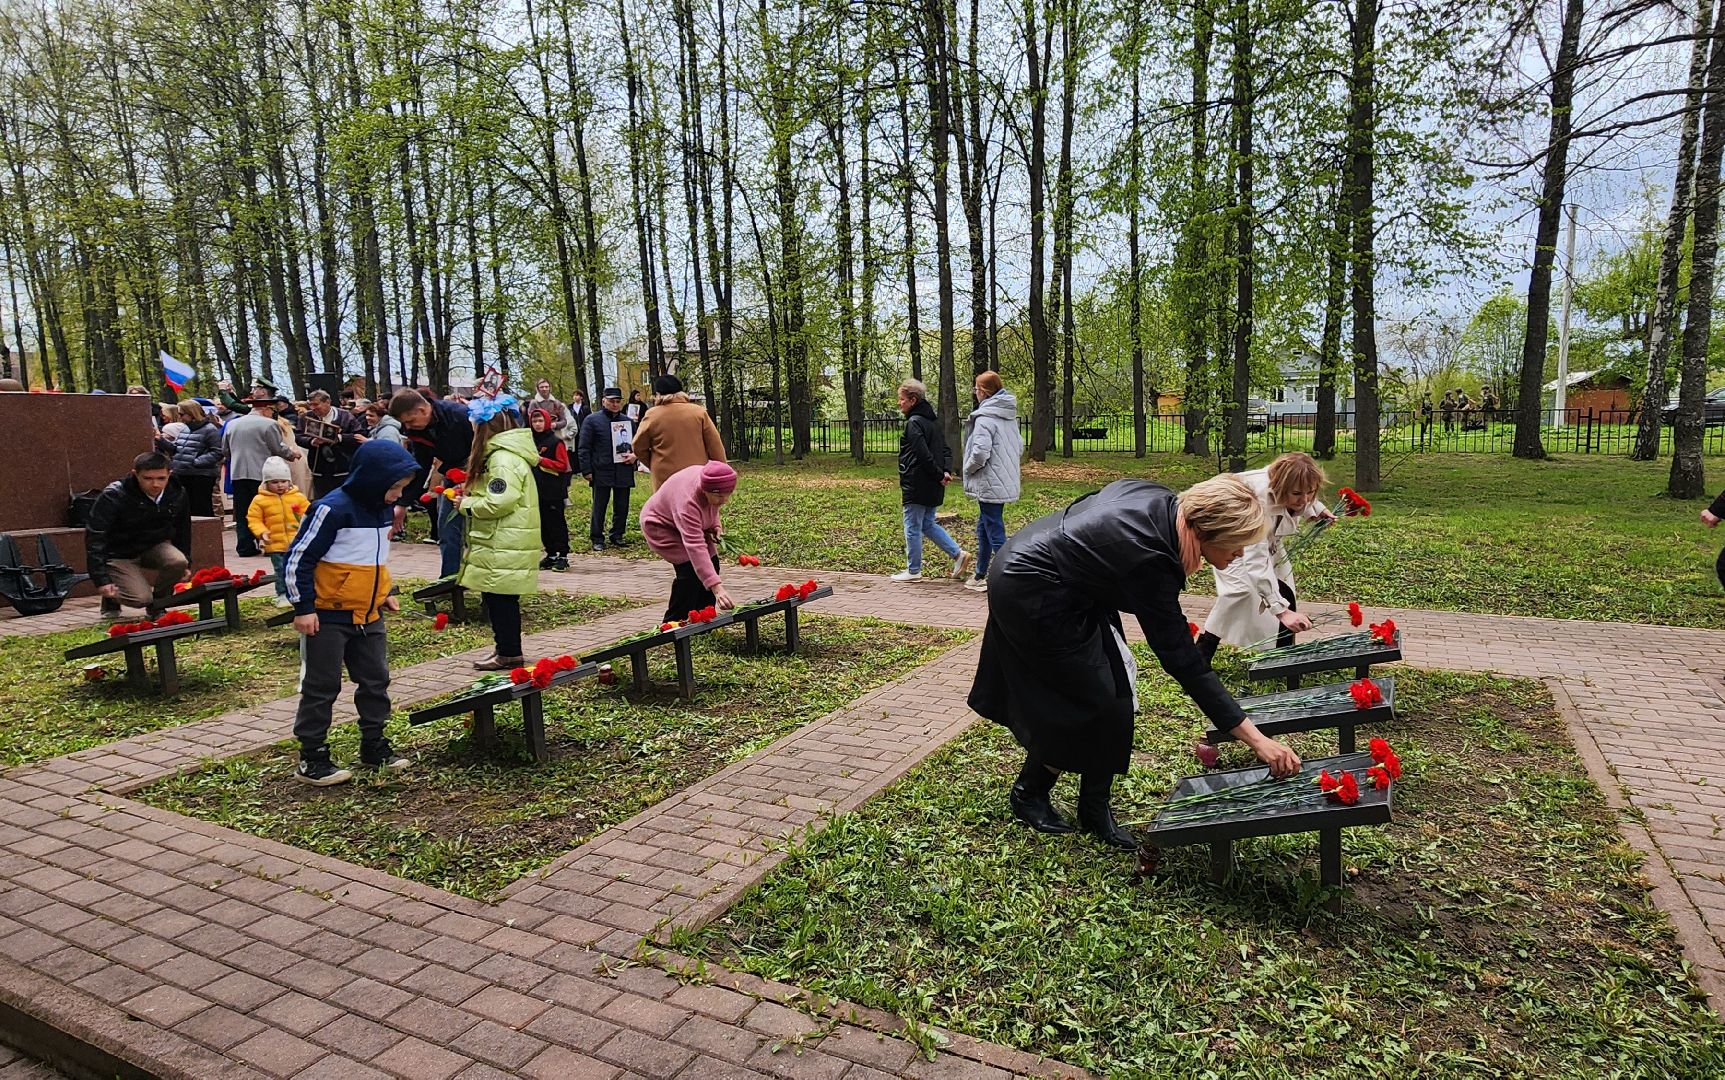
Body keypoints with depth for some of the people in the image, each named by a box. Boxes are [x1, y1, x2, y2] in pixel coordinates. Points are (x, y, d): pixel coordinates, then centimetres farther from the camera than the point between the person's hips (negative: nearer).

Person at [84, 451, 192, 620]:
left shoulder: (177, 494, -8)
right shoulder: (113, 497, -22)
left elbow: (182, 531, 10)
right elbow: (94, 538, -23)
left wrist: (186, 564, 9)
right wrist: (101, 580, -29)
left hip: (154, 547, 4)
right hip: (120, 554, -4)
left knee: (178, 562, -30)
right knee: (141, 598, -24)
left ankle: (157, 606, -2)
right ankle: (110, 600, 14)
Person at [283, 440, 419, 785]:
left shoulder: (381, 510, 6)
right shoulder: (332, 509, -19)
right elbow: (297, 559, -16)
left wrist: (387, 592, 14)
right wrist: (303, 606, -16)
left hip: (369, 615, 8)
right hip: (328, 617, -8)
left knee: (376, 680, 12)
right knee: (321, 686, 3)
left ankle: (374, 747, 25)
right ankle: (311, 759, 13)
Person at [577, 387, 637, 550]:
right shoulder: (592, 420, 1)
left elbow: (637, 444, 21)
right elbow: (583, 448, -1)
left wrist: (634, 455, -2)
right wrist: (586, 470, -8)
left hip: (623, 471, 4)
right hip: (601, 472, -4)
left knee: (622, 507, 8)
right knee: (599, 508, 3)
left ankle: (617, 536, 21)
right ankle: (597, 539, 11)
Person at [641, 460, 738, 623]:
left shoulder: (711, 482, -21)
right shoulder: (687, 501, -43)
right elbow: (695, 546, -50)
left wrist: (714, 525, -10)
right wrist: (716, 587, -56)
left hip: (689, 524, 8)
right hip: (660, 525, -8)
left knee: (711, 564, -2)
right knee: (690, 569, -22)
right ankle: (673, 624, -9)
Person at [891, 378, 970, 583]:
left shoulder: (914, 423, -16)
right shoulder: (933, 421, 14)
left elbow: (924, 455, -23)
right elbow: (945, 450, 12)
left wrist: (939, 475, -14)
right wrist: (946, 471, -1)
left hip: (916, 487, -9)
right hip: (933, 488, 9)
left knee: (912, 528, 3)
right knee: (928, 524, 19)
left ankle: (913, 570, 12)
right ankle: (958, 554, 11)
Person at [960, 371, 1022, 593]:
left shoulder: (985, 418, -17)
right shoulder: (1009, 416, 10)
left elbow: (980, 452, -25)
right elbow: (1020, 447, 17)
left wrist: (968, 469, -7)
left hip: (989, 485, -9)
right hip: (1005, 482, 9)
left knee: (995, 533, -4)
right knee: (983, 528, 20)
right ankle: (980, 575, 31)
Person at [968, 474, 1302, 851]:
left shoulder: (1160, 500, -8)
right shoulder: (1150, 560, -31)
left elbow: (1085, 507, 9)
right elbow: (1182, 660, -27)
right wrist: (1256, 739, -25)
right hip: (1032, 600, -9)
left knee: (1117, 688, 8)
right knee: (1096, 706, -1)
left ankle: (1096, 809, 17)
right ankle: (1029, 793, 20)